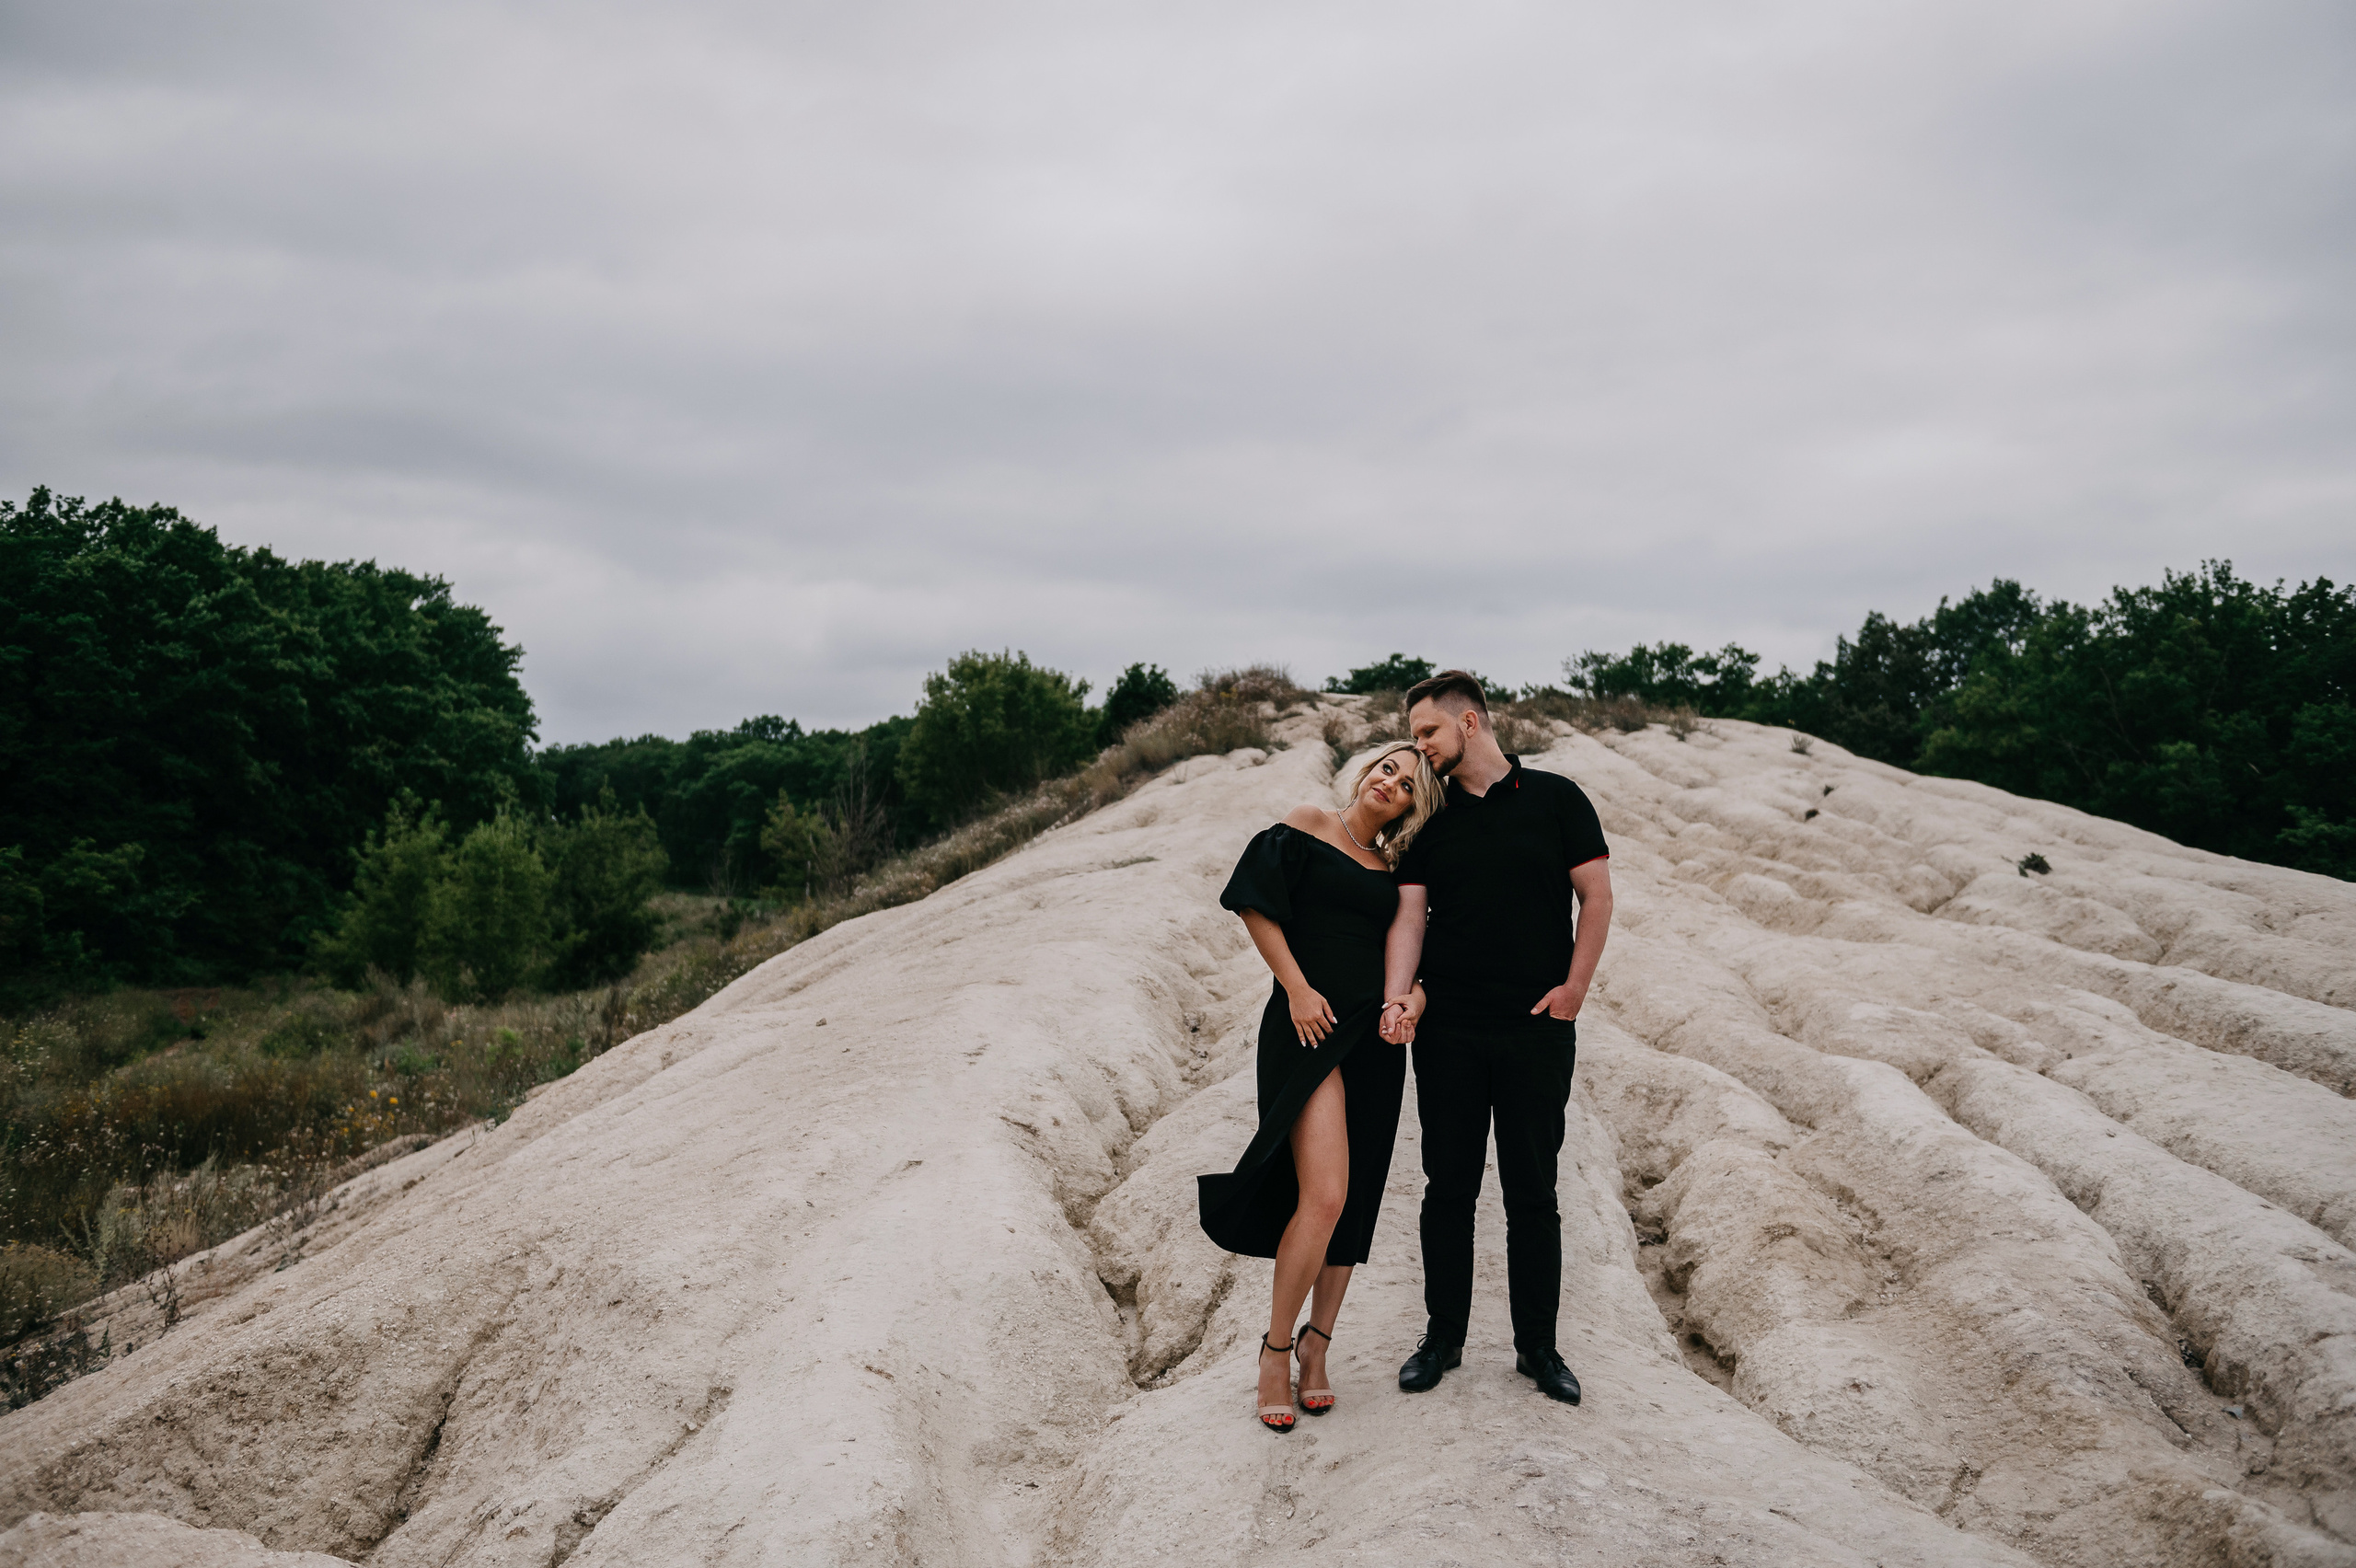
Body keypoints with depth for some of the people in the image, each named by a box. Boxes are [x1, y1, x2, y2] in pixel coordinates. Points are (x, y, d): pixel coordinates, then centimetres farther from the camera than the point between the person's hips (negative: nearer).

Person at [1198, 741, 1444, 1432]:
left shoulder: (1395, 873, 18)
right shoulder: (1309, 826, 5)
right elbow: (1256, 902, -3)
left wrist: (1413, 999, -7)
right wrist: (1296, 987, -9)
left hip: (1374, 1038, 5)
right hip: (1311, 1025, -5)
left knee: (1354, 1201, 6)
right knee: (1324, 1194, -16)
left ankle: (1317, 1344, 22)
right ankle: (1277, 1346, 2)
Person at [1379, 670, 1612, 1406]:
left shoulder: (1555, 798, 1)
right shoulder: (1426, 819, 7)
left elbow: (1595, 895, 1)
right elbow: (1410, 912, -1)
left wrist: (1574, 988, -6)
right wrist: (1397, 996, -16)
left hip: (1537, 1028, -2)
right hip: (1446, 1032, 2)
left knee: (1533, 1192, 6)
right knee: (1449, 1188, 8)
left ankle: (1537, 1346, 18)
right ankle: (1443, 1337, 21)